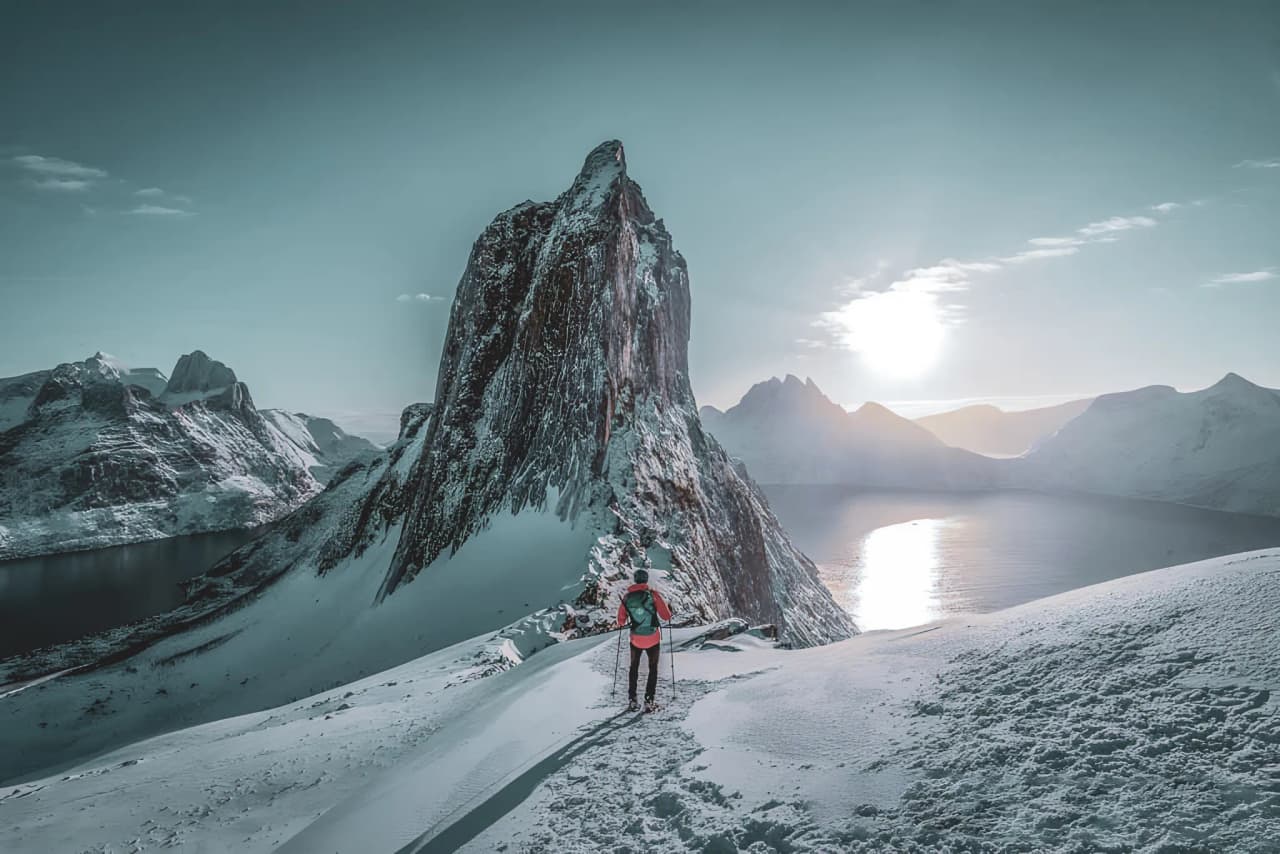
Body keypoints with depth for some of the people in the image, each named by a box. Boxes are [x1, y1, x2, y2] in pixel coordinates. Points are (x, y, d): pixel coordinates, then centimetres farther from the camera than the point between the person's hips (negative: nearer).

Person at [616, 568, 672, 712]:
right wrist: (669, 612, 12)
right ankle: (649, 701, 7)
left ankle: (632, 700, 16)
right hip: (653, 639, -2)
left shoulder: (627, 596, -5)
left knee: (634, 668, 19)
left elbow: (621, 621, 1)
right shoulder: (653, 594, -13)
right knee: (653, 669, 13)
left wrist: (621, 624, 24)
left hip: (635, 639, 2)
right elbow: (666, 616, -11)